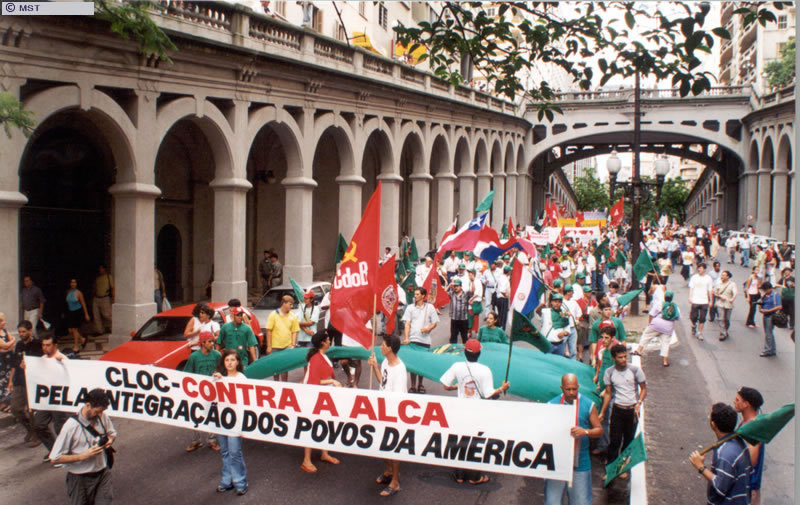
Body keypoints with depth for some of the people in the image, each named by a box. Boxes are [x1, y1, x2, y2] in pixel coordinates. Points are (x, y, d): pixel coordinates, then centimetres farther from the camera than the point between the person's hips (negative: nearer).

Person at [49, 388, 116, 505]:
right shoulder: (71, 426, -19)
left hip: (103, 474, 3)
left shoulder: (103, 417, -6)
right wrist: (83, 456, -22)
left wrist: (110, 440, -8)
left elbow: (112, 433, 16)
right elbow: (54, 459, -16)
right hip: (81, 478, -3)